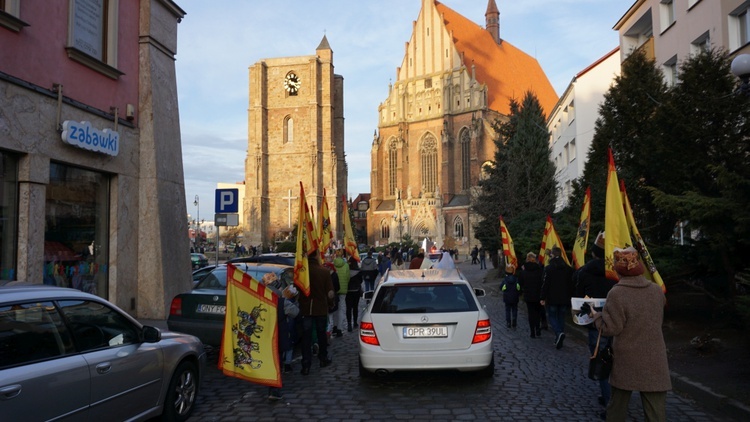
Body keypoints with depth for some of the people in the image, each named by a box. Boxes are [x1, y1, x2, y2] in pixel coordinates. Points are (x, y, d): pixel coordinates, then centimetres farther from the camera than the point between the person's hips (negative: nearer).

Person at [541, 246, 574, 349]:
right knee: (561, 318, 13)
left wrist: (543, 298, -4)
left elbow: (545, 284, -11)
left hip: (552, 299, -4)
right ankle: (559, 341, 14)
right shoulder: (568, 268, 4)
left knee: (552, 317, 8)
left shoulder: (548, 268, -11)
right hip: (564, 299, 4)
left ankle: (559, 333, -19)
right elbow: (571, 285, 8)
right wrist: (570, 298, 14)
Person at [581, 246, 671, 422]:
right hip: (654, 361, 3)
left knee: (617, 407, 15)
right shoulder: (656, 289, 0)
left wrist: (593, 313, 2)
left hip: (626, 361, -3)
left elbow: (610, 328, -12)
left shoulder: (616, 293, -15)